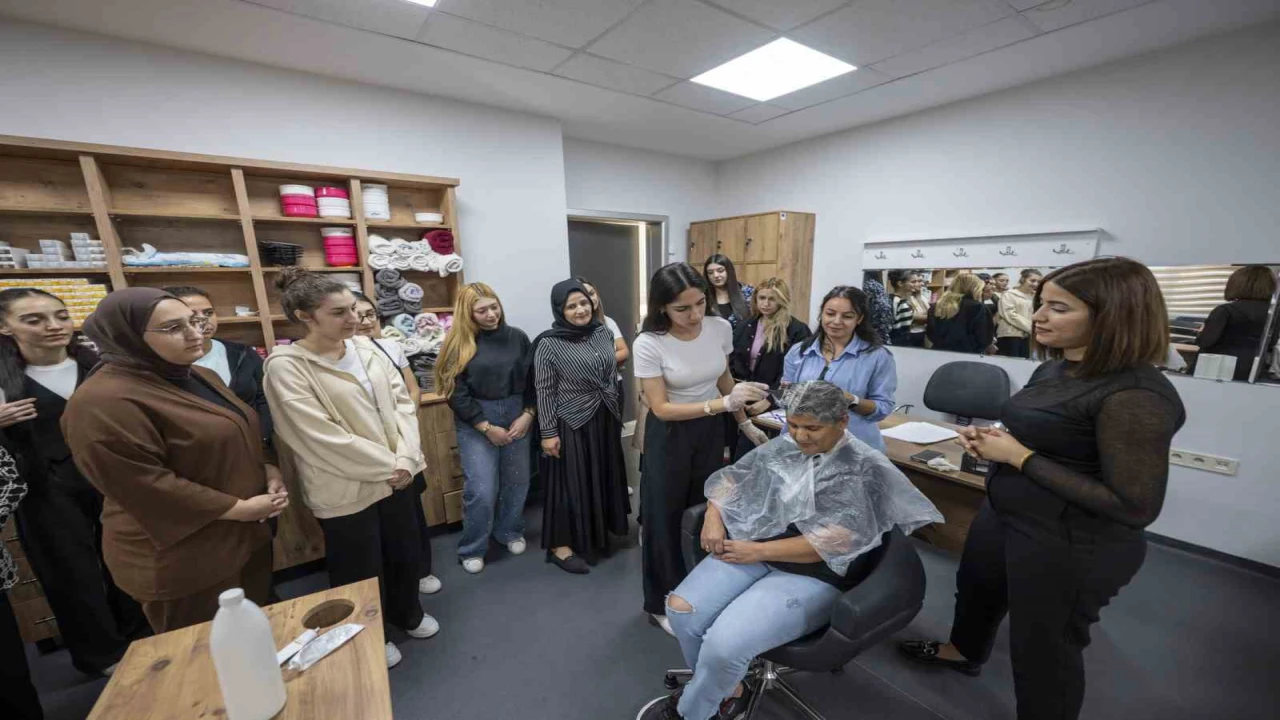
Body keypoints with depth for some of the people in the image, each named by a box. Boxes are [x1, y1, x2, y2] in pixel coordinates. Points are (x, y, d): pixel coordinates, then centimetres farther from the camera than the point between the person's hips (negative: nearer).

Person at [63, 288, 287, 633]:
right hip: (182, 551, -7)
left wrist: (268, 470, -3)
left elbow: (243, 436, 15)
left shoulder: (200, 377, 6)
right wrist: (237, 508, -19)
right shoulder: (103, 400, -20)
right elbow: (140, 484, -23)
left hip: (246, 532, 8)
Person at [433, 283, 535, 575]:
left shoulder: (517, 337, 1)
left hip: (517, 416, 3)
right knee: (481, 489, -2)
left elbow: (532, 380, 4)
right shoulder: (459, 344, -7)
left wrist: (528, 415, -7)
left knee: (517, 480, 13)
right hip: (475, 423, -3)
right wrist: (487, 428, -11)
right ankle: (471, 549, 22)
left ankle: (510, 532, 38)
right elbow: (457, 394, -9)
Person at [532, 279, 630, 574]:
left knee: (603, 478, 17)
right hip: (571, 423, -6)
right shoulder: (549, 344, -14)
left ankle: (597, 536, 37)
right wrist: (548, 433, -13)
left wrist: (617, 410, 15)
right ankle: (560, 545, 23)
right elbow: (544, 392, -12)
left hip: (605, 419, 6)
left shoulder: (604, 333, 2)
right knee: (570, 482, 5)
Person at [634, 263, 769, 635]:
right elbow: (661, 409, -24)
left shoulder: (721, 328, -11)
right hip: (669, 435, -4)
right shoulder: (649, 344, -25)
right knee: (666, 519, 9)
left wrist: (745, 423, 12)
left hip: (711, 430, 4)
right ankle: (662, 604, 32)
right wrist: (724, 403, -33)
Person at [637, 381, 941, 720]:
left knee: (724, 643, -23)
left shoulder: (865, 469, -10)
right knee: (681, 609, -11)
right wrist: (714, 517, -8)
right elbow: (732, 477, 11)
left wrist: (759, 550, -20)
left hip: (813, 576, -5)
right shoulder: (782, 447, 6)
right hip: (752, 549, 6)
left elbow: (834, 542, -18)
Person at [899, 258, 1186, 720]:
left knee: (1043, 646, 14)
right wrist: (995, 438, -3)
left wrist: (1019, 456, -25)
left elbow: (1135, 507, -27)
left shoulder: (1136, 395, -26)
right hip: (1004, 515, 9)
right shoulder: (1054, 369, 2)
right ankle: (963, 652, 59)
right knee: (976, 587, 30)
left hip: (1072, 545, -9)